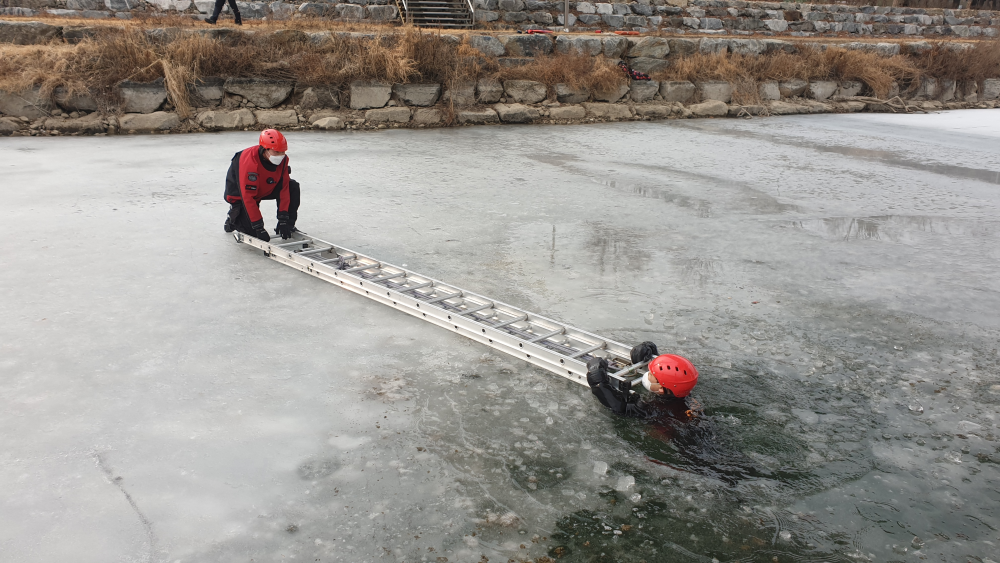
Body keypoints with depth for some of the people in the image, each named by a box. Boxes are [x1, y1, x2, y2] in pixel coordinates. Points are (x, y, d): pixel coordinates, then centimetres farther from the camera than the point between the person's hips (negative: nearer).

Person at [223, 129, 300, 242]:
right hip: (240, 194, -6)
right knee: (252, 231, -15)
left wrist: (283, 220, -22)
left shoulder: (282, 158, -20)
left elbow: (284, 187, -16)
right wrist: (259, 228, -37)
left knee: (293, 187, -15)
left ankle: (289, 226, -1)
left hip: (265, 188, 6)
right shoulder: (249, 162, -38)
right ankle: (234, 216, 18)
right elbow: (248, 197, -37)